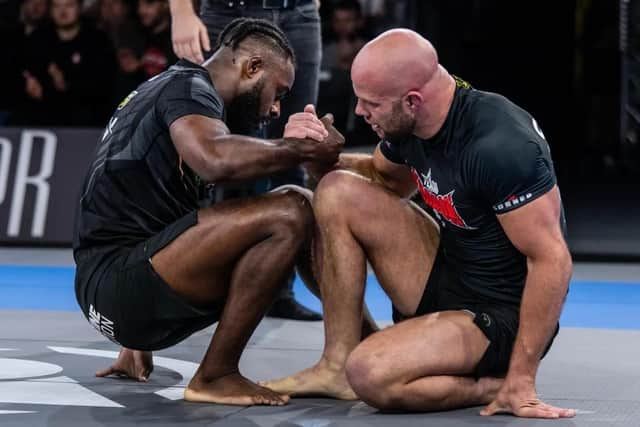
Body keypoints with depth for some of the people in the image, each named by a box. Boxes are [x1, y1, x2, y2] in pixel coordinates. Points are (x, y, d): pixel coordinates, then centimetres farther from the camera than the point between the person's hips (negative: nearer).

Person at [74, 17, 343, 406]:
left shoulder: (167, 90, 23)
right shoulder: (188, 86, -7)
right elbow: (217, 160, -29)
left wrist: (287, 147, 7)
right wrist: (304, 148, -15)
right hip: (118, 281, -11)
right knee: (289, 213, -21)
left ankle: (134, 352, 21)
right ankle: (216, 375, -12)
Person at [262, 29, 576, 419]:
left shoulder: (501, 146, -29)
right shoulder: (408, 125, -3)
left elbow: (553, 261, -25)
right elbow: (386, 180, 20)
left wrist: (521, 380, -24)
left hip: (503, 316, -9)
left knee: (370, 375, -30)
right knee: (337, 194, -1)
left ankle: (500, 386, -6)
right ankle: (337, 365, 1)